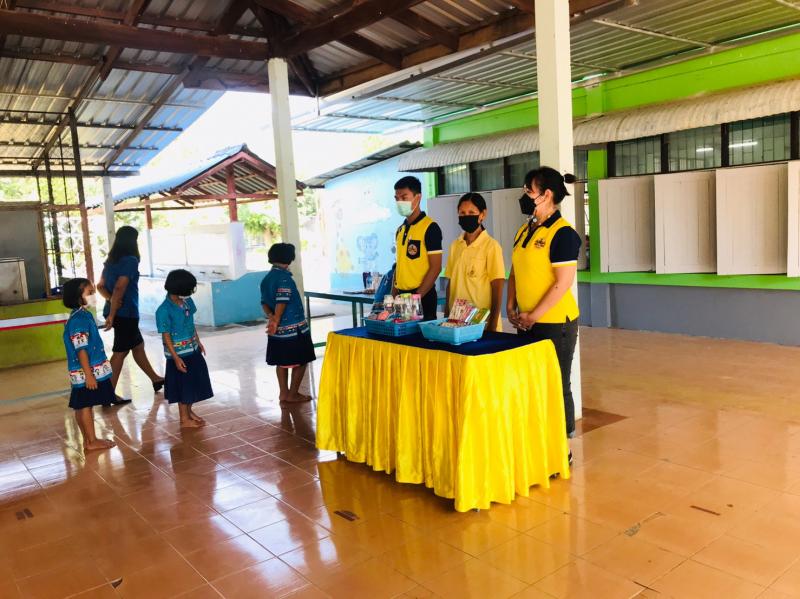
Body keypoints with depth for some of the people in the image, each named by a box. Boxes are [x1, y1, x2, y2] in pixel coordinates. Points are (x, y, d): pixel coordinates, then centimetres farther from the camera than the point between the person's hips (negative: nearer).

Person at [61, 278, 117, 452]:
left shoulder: (85, 314, 11)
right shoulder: (78, 320, -19)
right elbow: (81, 350, -22)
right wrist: (88, 375, -23)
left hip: (93, 371, 9)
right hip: (85, 372, -9)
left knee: (84, 406, 15)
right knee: (85, 405, 1)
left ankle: (89, 440, 24)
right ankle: (92, 441, 9)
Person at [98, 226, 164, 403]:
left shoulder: (111, 260, 10)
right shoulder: (130, 260, -15)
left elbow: (100, 286, 11)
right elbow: (119, 288, -22)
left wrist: (110, 299, -5)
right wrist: (112, 315, -21)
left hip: (117, 312, 9)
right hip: (125, 313, -9)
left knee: (138, 345, 20)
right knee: (120, 352, 0)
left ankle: (156, 380, 33)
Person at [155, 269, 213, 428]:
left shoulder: (187, 301, -1)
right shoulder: (164, 311, -21)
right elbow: (166, 336, -18)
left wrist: (198, 341, 17)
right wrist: (176, 358, -19)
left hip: (193, 350, 7)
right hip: (179, 354, -7)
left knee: (195, 382, 16)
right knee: (183, 386, 4)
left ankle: (189, 411, 35)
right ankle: (184, 419, 19)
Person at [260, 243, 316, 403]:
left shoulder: (267, 278, 9)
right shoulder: (284, 276, -16)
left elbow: (264, 302, 6)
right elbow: (282, 301, -21)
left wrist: (270, 316, -8)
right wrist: (276, 322, -15)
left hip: (279, 329, 8)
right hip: (294, 328, -8)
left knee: (282, 361, 14)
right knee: (301, 361, 4)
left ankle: (284, 393, 19)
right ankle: (293, 394, 7)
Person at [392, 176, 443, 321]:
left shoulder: (430, 227, -9)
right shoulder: (400, 230, 13)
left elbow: (435, 268, -13)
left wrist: (416, 297, -17)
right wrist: (393, 295, 11)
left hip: (422, 297, -7)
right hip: (401, 296, 7)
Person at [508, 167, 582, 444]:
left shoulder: (562, 233, -13)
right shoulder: (524, 231, 11)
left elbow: (563, 282, -18)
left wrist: (533, 316, -16)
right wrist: (511, 307, 4)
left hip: (555, 323, -7)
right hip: (527, 324, 8)